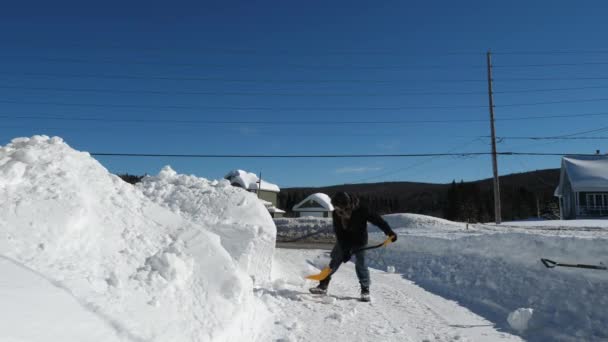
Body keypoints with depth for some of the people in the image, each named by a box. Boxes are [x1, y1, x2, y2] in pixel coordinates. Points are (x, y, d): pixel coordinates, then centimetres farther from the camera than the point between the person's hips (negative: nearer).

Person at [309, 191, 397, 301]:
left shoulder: (361, 210, -31)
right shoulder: (336, 214, -22)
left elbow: (377, 219, -25)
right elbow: (339, 234, -20)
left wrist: (389, 232, -29)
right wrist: (345, 250, -26)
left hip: (359, 241, -3)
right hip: (343, 242, 3)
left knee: (361, 265, -8)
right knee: (334, 261, 3)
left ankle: (365, 290, 7)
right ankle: (323, 286, 11)